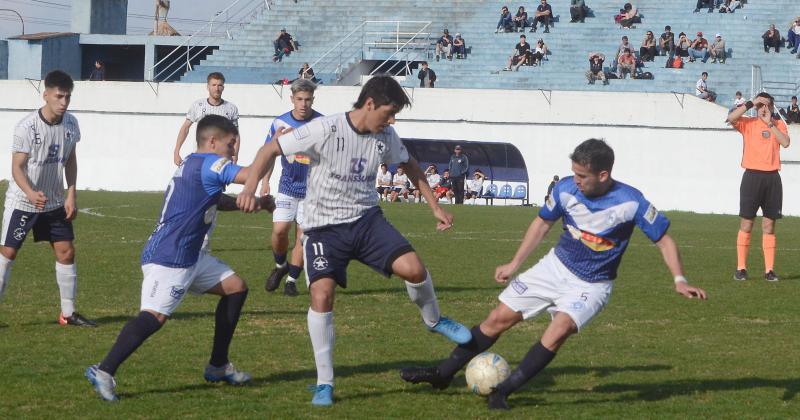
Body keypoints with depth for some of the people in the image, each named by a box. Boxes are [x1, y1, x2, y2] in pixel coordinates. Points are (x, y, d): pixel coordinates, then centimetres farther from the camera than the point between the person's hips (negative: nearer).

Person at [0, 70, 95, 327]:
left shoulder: (70, 124, -4)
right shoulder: (27, 127, -22)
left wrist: (71, 195, 0)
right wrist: (31, 194, -39)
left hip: (54, 203, 5)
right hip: (21, 202, -5)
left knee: (66, 252, 3)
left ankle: (68, 313, 14)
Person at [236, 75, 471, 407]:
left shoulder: (385, 138, -3)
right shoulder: (325, 130, -19)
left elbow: (409, 166, 18)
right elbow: (270, 149, -14)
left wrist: (436, 207, 18)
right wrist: (250, 187, -28)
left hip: (366, 219, 3)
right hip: (324, 227, -3)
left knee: (413, 267, -18)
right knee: (322, 295, -19)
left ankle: (433, 321, 15)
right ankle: (324, 384, -5)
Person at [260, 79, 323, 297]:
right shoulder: (280, 122, -1)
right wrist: (265, 181, 6)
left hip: (312, 189, -1)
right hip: (287, 187, 1)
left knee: (303, 234, -2)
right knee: (279, 229, -11)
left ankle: (292, 279, 11)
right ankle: (280, 266, 16)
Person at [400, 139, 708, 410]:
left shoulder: (630, 202, -23)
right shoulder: (566, 189, -12)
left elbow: (664, 240, -13)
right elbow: (543, 223, 6)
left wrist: (679, 280, -24)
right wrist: (515, 263, 6)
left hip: (592, 285, -4)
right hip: (556, 267, 4)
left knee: (559, 330, -29)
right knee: (499, 318, 1)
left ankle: (504, 390, -19)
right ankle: (443, 374, 15)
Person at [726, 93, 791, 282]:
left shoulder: (779, 125, 10)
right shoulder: (748, 123, 4)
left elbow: (785, 142, -8)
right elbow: (731, 118, -15)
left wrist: (770, 123, -9)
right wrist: (750, 104, -14)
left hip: (772, 177, 2)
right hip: (752, 176, -2)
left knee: (769, 225, 4)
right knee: (746, 224, -2)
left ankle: (769, 270, 5)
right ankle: (741, 268, 1)